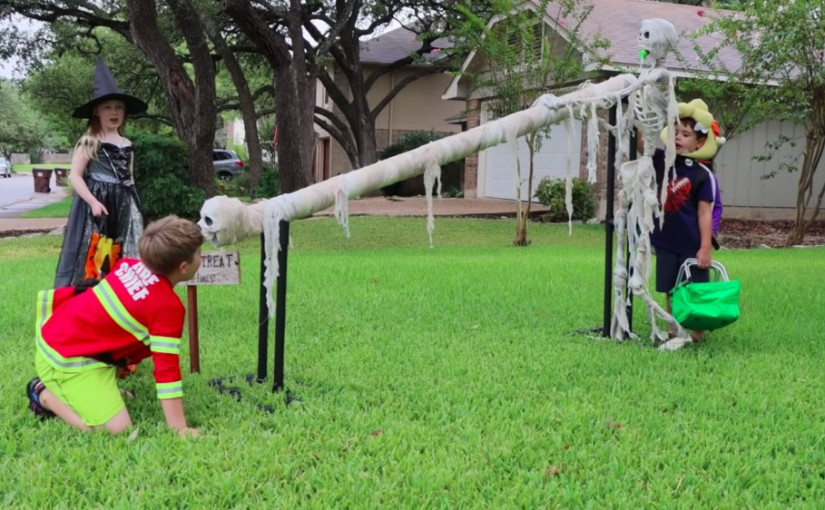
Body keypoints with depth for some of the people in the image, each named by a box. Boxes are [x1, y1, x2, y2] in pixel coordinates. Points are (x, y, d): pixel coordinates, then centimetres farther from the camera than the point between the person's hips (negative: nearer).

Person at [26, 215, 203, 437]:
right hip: (67, 359, -9)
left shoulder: (131, 265, 1)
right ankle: (45, 396, 3)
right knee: (117, 429, -14)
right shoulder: (169, 306, -20)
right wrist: (179, 427, -18)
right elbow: (167, 366, -21)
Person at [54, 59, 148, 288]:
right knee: (93, 258, -9)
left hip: (123, 208, 6)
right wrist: (93, 202, -18)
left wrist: (133, 207, 16)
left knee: (121, 262, 6)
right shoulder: (89, 142, -4)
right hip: (97, 205, -6)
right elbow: (75, 176, -9)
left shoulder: (127, 144, 13)